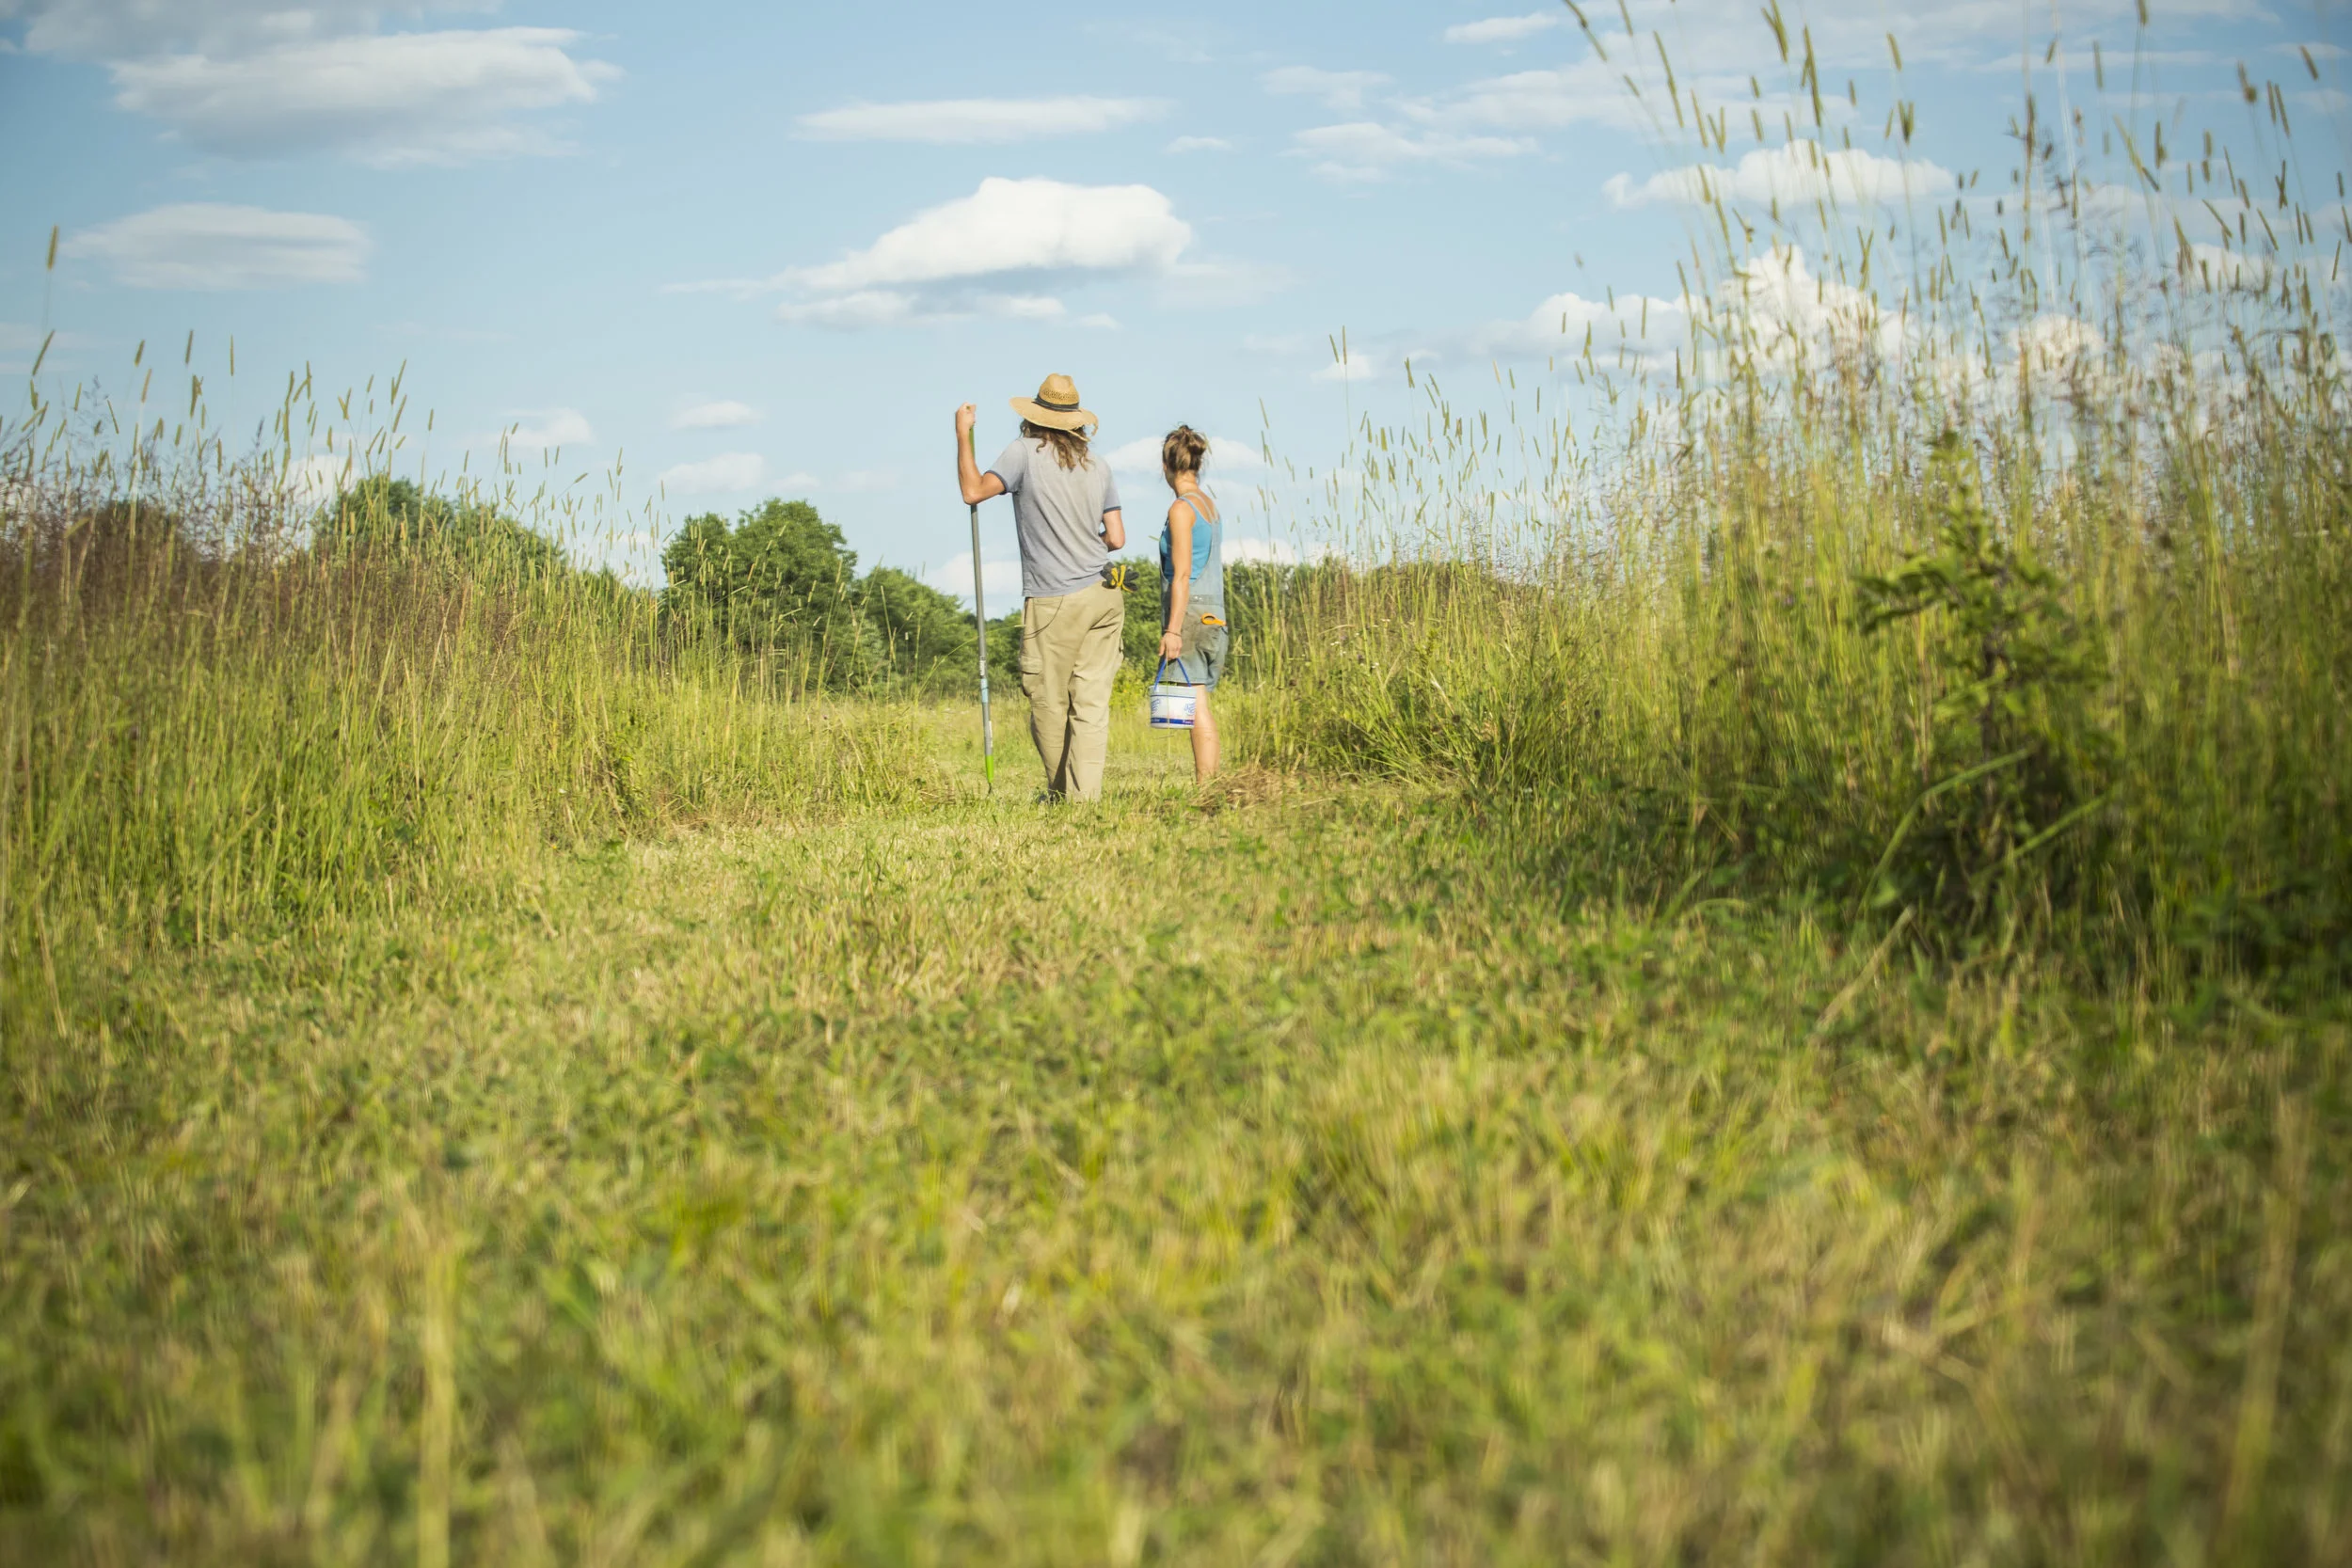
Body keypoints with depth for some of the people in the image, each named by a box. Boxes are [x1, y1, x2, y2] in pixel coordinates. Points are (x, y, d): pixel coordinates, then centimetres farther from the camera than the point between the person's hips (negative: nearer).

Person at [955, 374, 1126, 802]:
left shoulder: (1026, 453, -4)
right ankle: (1085, 795, -6)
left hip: (1055, 603, -5)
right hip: (1103, 596, 5)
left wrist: (963, 435, 4)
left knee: (1048, 701, 9)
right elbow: (1116, 538, 9)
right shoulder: (1099, 466, 10)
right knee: (1091, 702, 1)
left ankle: (1060, 792, 19)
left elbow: (974, 491, -7)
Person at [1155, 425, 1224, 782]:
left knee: (1195, 705, -10)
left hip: (1189, 610, -9)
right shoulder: (1211, 505, 15)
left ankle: (1207, 789, -13)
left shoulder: (1181, 509, -9)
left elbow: (1182, 574, -14)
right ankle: (1209, 785, 9)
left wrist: (1173, 628, -16)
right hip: (1215, 612, 9)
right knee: (1200, 705, 10)